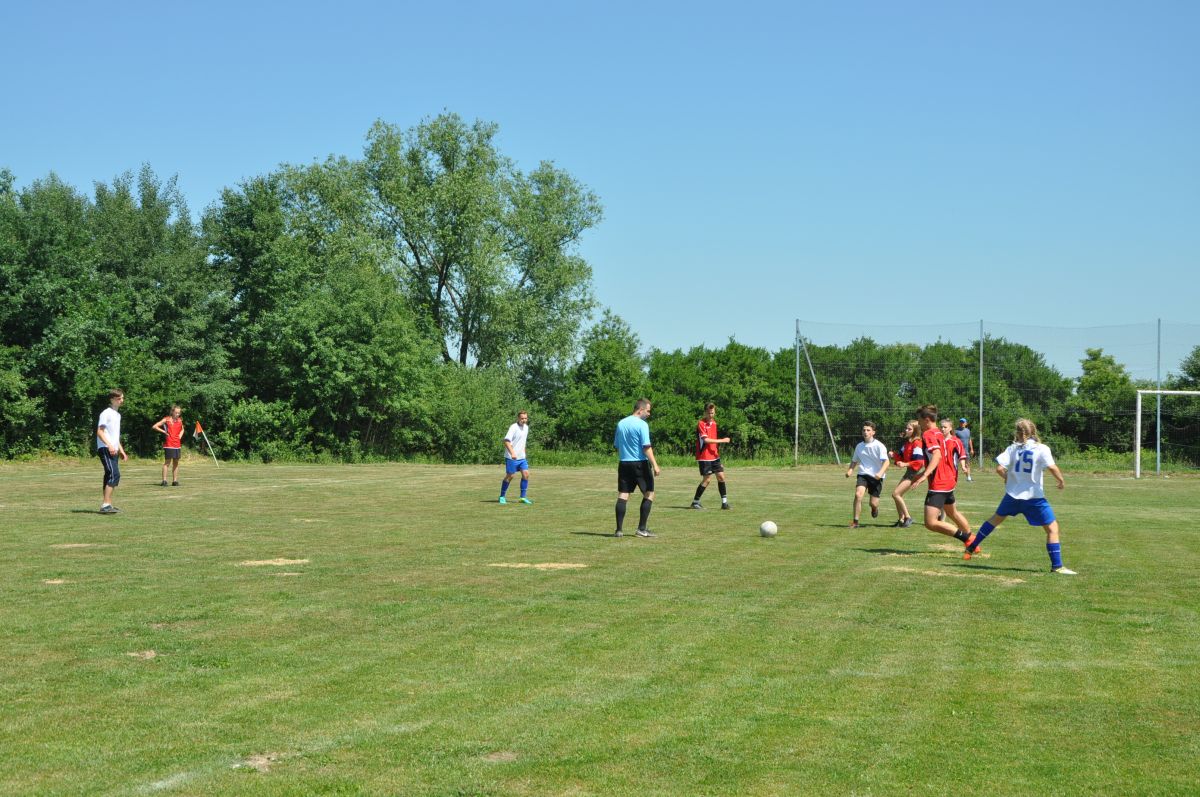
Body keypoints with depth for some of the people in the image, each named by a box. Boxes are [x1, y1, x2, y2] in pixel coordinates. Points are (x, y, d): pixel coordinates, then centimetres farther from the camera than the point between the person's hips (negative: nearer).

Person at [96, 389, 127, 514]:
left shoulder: (117, 415, 20)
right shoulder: (106, 413, -8)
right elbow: (99, 432, -15)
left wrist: (121, 450, 25)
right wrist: (109, 446, -24)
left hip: (113, 450, 10)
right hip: (105, 449, -10)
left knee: (110, 476, 9)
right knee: (114, 475, -18)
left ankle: (107, 505, 12)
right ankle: (105, 505, -20)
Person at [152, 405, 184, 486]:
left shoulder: (179, 420, 12)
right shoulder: (166, 420, -3)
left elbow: (182, 429, 32)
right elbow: (154, 427, -6)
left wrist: (180, 434, 12)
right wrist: (164, 431, -8)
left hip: (177, 444, 6)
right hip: (169, 444, -6)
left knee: (176, 462, 7)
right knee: (167, 461, -7)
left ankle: (175, 481, 12)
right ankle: (164, 480, -6)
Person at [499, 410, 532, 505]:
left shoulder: (526, 427, 11)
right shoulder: (513, 427, -15)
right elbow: (506, 441, -23)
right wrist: (512, 453, -33)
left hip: (521, 457, 7)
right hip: (511, 458, -7)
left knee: (526, 474, -4)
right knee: (510, 476, -1)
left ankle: (523, 497, 3)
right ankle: (502, 497, 13)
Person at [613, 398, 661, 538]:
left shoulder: (621, 424, 9)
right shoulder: (642, 425, -11)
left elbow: (616, 446, 17)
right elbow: (647, 447, -17)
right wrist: (655, 465, -17)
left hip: (624, 464, 6)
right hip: (640, 464, -6)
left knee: (622, 496, 4)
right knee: (649, 494, 6)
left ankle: (619, 529, -1)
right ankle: (642, 528, 3)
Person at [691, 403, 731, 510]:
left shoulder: (714, 423, 12)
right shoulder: (701, 423, -12)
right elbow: (706, 440, -21)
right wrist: (722, 440, -20)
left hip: (714, 456, 7)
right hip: (704, 457, -7)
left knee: (721, 476, 3)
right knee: (707, 479, -7)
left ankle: (724, 502, 9)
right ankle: (695, 502, 5)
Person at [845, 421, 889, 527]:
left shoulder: (879, 446, -7)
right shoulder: (859, 446, 7)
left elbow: (886, 462, -13)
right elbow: (854, 460, 20)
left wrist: (881, 472, -30)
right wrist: (850, 469, -1)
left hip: (876, 476, -3)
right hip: (863, 474, 3)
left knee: (873, 503, -2)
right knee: (858, 494, -22)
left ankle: (875, 508, 39)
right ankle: (855, 521, -16)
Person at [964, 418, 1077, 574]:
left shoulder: (1013, 448, 0)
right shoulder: (1042, 449, -7)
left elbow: (999, 469, -7)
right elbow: (1052, 467, -21)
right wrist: (1061, 481, -4)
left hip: (1012, 494, 4)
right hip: (1034, 496, -4)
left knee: (996, 518, 26)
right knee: (1052, 528, 0)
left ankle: (971, 547, 36)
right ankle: (1056, 566, -8)